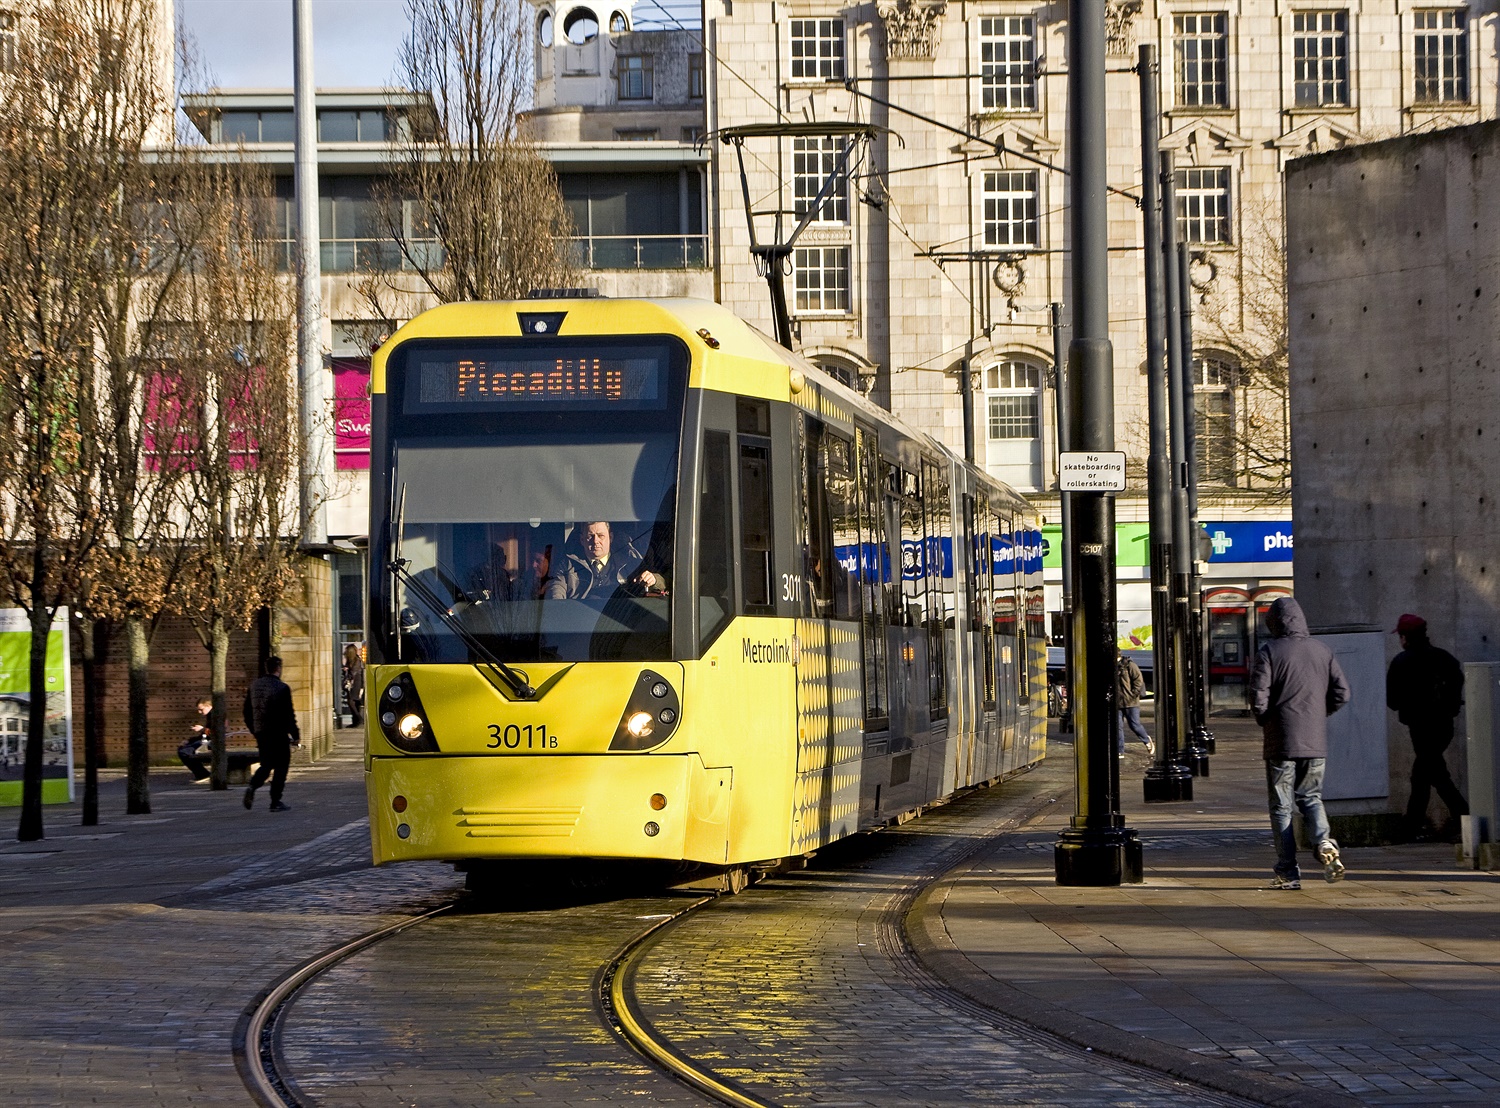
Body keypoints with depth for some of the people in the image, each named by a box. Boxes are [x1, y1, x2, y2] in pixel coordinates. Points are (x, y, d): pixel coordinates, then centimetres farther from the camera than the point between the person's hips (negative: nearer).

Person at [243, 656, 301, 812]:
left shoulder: (254, 685, 6)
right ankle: (275, 802, 4)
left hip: (261, 734, 5)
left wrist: (254, 730, 23)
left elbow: (247, 711, 12)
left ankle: (252, 786, -9)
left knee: (266, 765, 17)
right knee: (281, 766, 5)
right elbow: (289, 715, -12)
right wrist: (296, 736, -3)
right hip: (278, 734, -5)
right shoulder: (282, 688, -12)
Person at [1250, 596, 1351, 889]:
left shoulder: (1269, 652, -7)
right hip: (1316, 743, 4)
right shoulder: (1322, 651, 6)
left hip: (1281, 743, -4)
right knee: (1311, 798, 18)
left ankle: (1288, 873, 3)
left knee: (1281, 806, 5)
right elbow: (1342, 693, 4)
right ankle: (1324, 843, -10)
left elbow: (1258, 697, -13)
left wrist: (1265, 722, 6)